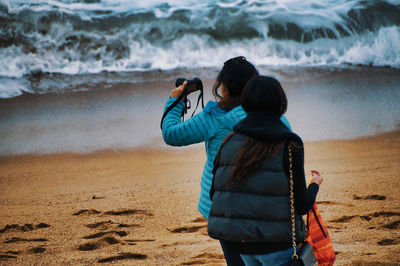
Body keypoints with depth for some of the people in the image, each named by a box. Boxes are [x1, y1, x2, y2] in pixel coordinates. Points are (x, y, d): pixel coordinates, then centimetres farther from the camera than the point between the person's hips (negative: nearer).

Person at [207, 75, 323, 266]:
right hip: (277, 243, -5)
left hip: (240, 243, 5)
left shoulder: (229, 142, 1)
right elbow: (301, 206, -11)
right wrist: (315, 185, 10)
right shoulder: (289, 144, -12)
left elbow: (213, 194, 5)